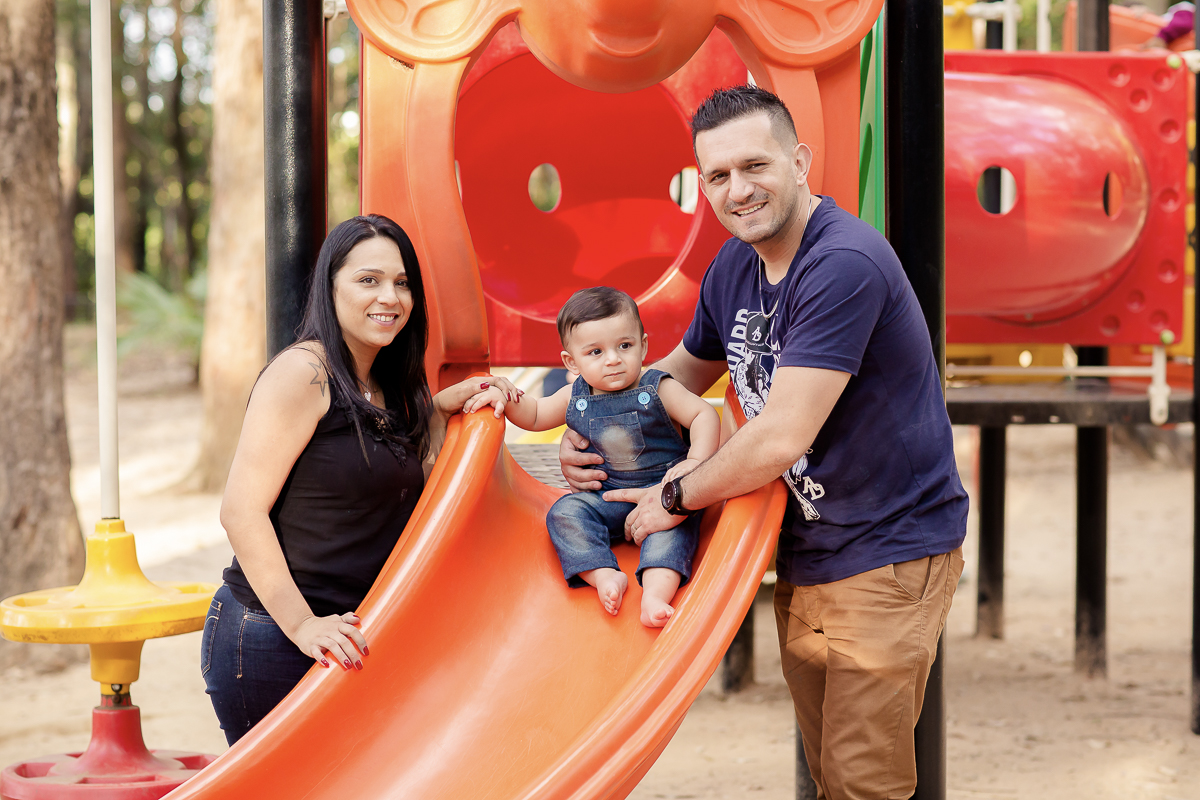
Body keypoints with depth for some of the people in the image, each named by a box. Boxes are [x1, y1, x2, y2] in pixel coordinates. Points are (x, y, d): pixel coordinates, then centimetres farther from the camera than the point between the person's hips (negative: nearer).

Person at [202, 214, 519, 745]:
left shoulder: (387, 387, 13)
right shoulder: (303, 373, -13)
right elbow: (242, 511, -17)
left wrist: (448, 404, 11)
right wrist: (301, 624, -21)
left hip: (346, 641, 8)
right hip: (270, 638, -8)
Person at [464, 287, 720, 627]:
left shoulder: (658, 389, -5)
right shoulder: (574, 398, 5)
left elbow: (704, 415, -9)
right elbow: (535, 417, 20)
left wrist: (696, 461, -25)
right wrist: (505, 397, 1)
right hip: (606, 498, 4)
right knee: (564, 512, -19)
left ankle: (656, 593, -52)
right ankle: (604, 574, -36)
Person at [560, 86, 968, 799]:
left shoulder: (845, 265, -25)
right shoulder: (734, 267, 4)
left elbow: (780, 439, -27)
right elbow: (688, 370, 24)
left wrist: (674, 496, -11)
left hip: (889, 555, -8)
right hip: (802, 555, 8)